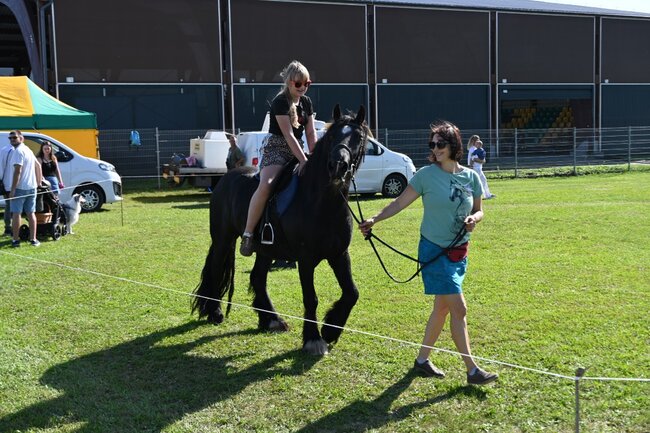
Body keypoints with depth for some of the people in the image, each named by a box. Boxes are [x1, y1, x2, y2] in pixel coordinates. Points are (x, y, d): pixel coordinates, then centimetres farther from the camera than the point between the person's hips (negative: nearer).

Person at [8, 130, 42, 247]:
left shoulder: (18, 151, -14)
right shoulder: (28, 150, 14)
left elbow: (18, 171, -21)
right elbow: (38, 165, 23)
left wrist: (13, 189, -20)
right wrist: (39, 181, 27)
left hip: (20, 188, -8)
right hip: (32, 187, 8)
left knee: (16, 213, 0)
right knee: (31, 213, 10)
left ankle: (16, 240, 0)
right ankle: (33, 239, 10)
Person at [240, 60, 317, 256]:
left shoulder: (306, 102, 10)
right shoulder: (280, 102, -12)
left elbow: (311, 133, 8)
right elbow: (288, 134, -20)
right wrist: (303, 160, -25)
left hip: (297, 152, 8)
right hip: (276, 152, -8)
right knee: (265, 185, -34)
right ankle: (247, 234, -27)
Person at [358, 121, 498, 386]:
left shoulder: (471, 177, 3)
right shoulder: (426, 175, -8)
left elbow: (478, 210, 12)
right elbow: (400, 203, -6)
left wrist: (474, 219, -11)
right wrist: (374, 220, -16)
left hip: (459, 252, 6)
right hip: (434, 250, -5)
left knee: (442, 307, 14)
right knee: (459, 309, -8)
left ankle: (422, 359, 29)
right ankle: (472, 371, -2)